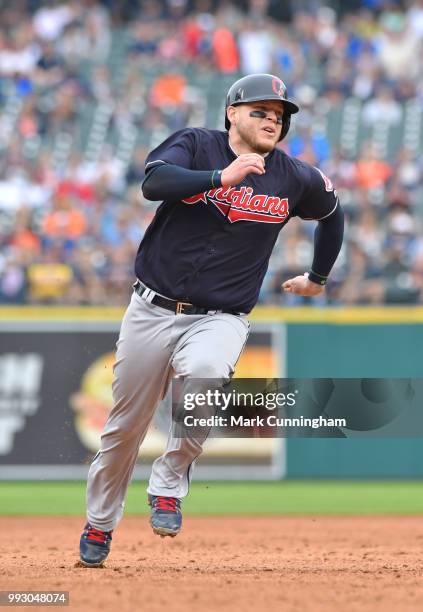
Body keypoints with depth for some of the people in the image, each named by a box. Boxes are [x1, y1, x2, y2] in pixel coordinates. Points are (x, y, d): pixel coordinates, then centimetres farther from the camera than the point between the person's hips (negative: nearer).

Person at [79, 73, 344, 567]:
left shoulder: (296, 179, 2)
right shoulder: (195, 146, -5)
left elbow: (331, 214, 24)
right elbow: (154, 183, -25)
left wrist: (318, 278, 29)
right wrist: (222, 177, -34)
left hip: (220, 318, 0)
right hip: (153, 310, 0)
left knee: (206, 371, -35)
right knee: (125, 426, 7)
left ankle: (169, 482, -16)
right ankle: (100, 523, 31)